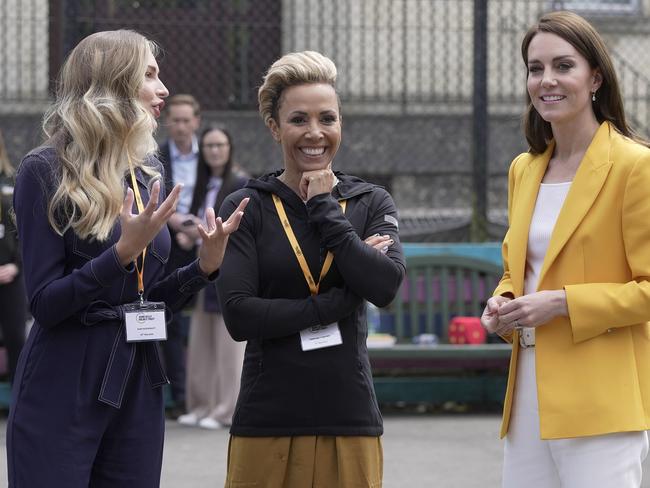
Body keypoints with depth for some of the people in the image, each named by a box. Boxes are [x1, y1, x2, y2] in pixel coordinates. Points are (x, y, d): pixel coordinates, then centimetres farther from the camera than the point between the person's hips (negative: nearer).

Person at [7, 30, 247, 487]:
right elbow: (45, 304, -13)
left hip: (138, 389, 6)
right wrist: (123, 251, -23)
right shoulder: (45, 171, -8)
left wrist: (205, 266, -2)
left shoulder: (146, 175, 11)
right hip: (63, 393, -6)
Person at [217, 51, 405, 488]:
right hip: (267, 423, -1)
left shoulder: (372, 203, 9)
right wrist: (334, 304, -11)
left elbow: (385, 286, -10)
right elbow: (238, 316, -9)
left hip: (350, 419, 2)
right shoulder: (247, 207, 3)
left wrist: (325, 209, -5)